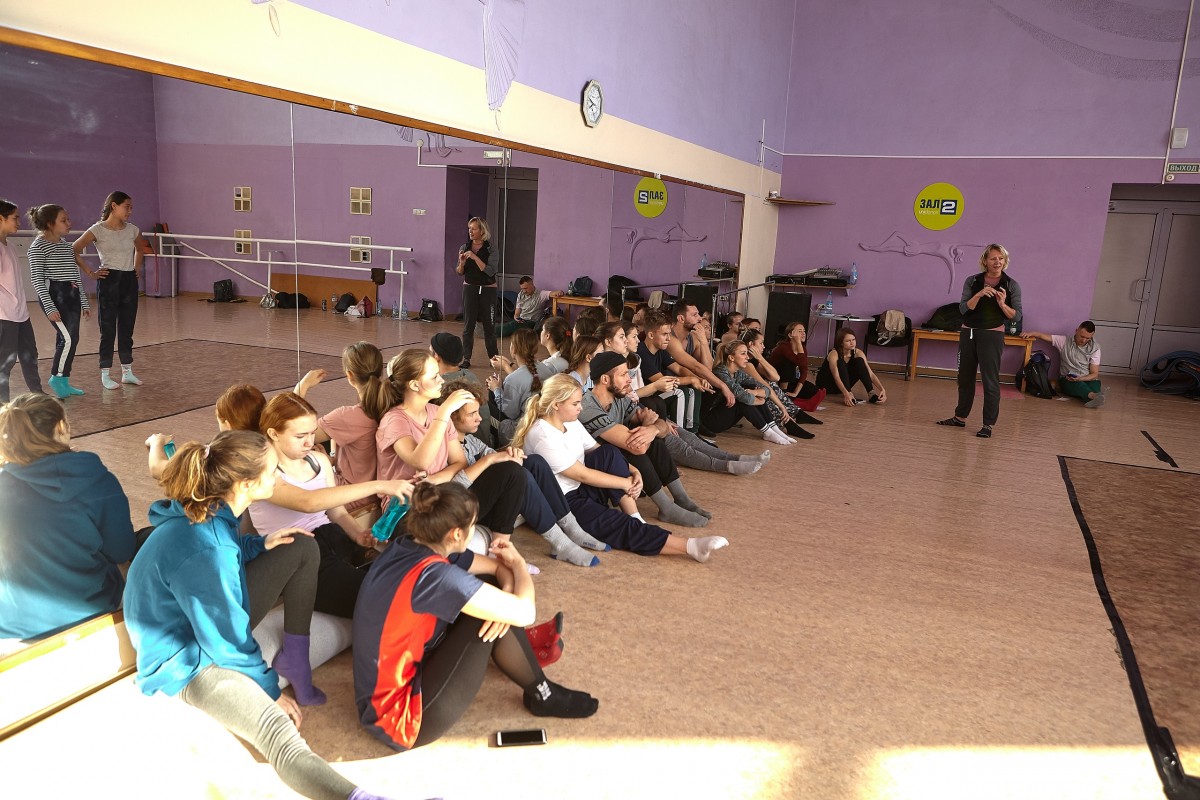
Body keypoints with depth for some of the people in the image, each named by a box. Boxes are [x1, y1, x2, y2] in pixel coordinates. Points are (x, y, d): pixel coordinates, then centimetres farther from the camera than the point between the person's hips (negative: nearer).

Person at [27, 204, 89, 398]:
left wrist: (84, 302, 18)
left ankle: (64, 381, 17)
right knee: (68, 338, -13)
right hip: (54, 296, -8)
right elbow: (37, 279, -12)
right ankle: (56, 378, 3)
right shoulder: (39, 246, -8)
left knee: (70, 339, 8)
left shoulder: (66, 245, 15)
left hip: (71, 295, 8)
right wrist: (49, 307, -18)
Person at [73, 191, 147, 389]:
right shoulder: (98, 230, -8)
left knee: (127, 329, 10)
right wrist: (90, 273, -8)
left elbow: (140, 249, 27)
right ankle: (105, 375, 8)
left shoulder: (132, 230, 6)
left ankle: (127, 372, 18)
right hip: (109, 281, -5)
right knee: (108, 329, 0)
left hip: (130, 281, 5)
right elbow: (74, 251, -7)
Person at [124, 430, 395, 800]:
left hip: (213, 618, 10)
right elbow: (226, 642, -25)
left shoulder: (204, 515, -7)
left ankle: (294, 659, 8)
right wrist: (270, 689, -10)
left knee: (303, 548, 6)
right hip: (188, 660, -10)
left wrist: (259, 545, -2)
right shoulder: (202, 552, -34)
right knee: (282, 735, -33)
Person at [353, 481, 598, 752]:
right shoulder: (434, 575, -30)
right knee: (488, 617, -12)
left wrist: (506, 593, -16)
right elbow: (524, 612, -24)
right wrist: (519, 562, -5)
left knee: (490, 594, 4)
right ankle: (541, 694, 10)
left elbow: (499, 569, 7)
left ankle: (525, 653, 26)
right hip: (403, 720, -9)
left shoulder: (410, 547, -3)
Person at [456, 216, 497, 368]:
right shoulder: (464, 248, 2)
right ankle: (466, 359, 5)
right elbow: (459, 272, 7)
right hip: (469, 288, 2)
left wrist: (475, 257, -25)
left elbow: (490, 271, -19)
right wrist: (462, 263, -14)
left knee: (489, 325, 6)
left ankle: (493, 357, 19)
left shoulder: (491, 250, -7)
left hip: (487, 290, -2)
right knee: (468, 325, 1)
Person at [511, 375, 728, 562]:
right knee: (623, 527, -25)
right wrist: (626, 483, -15)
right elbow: (582, 474, -21)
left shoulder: (570, 422, 5)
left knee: (608, 453, -17)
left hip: (581, 489, 8)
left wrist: (633, 471, -10)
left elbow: (600, 453, 6)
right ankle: (691, 546, -30)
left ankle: (635, 519, -16)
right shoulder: (543, 435, -22)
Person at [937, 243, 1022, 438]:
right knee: (965, 377, 14)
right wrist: (979, 294, -22)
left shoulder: (1011, 285, -2)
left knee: (990, 380, -4)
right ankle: (960, 417, 27)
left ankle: (988, 425, 2)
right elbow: (964, 308, -7)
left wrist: (1002, 304, -20)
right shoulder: (973, 281, 3)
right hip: (968, 333, 3)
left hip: (992, 336, -3)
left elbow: (1017, 316, -3)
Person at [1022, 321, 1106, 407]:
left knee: (1096, 384, -35)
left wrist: (1080, 379, -20)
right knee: (1078, 385, -39)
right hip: (1067, 380, -2)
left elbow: (1094, 374, 0)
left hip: (1087, 380, 2)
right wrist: (1031, 333, -21)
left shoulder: (1095, 348, 4)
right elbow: (1042, 336, 2)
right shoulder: (1064, 341, 5)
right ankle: (1093, 396, -68)